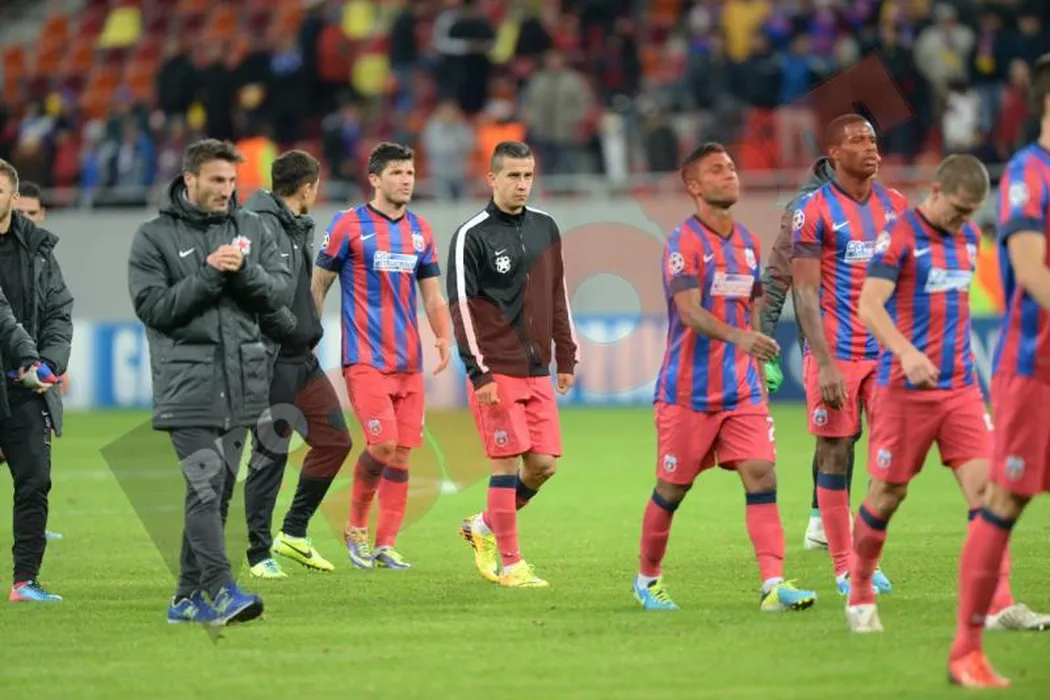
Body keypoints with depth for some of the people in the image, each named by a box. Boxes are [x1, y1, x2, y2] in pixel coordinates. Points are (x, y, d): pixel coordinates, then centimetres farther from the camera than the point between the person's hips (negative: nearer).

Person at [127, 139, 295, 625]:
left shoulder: (250, 228, 12)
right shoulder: (154, 237, 1)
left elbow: (280, 289, 7)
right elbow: (151, 306, -7)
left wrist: (245, 271, -12)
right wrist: (209, 275, -14)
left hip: (242, 383, 5)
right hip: (187, 382, -5)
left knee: (220, 491, 7)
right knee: (205, 489, -14)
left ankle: (189, 596, 13)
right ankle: (221, 590, -19)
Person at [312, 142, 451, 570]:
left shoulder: (420, 231, 12)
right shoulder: (349, 225, -3)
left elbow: (432, 294, 16)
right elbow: (319, 284, 2)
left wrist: (443, 337, -1)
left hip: (409, 359, 5)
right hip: (365, 357, -5)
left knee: (402, 455, 3)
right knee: (383, 444, -16)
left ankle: (385, 546, 9)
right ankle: (355, 526, 6)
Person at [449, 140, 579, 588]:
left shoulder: (546, 228, 12)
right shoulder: (472, 236, -7)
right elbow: (462, 307, -9)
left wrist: (566, 357, 17)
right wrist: (479, 374, -14)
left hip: (537, 370, 6)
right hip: (496, 371, -6)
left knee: (544, 463, 2)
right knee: (507, 462, -7)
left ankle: (486, 527, 24)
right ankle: (509, 565, 0)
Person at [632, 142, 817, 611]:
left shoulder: (747, 242, 11)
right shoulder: (684, 242, -11)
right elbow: (690, 312, -24)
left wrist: (758, 372, 19)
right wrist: (738, 336, -40)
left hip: (741, 390, 5)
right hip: (688, 391, -5)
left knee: (761, 475, -9)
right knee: (673, 489, 4)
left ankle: (774, 584, -15)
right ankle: (647, 579, 23)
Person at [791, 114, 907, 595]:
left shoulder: (896, 207, 9)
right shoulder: (814, 211, -6)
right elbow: (805, 293, -9)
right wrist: (826, 364, -16)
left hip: (887, 352, 4)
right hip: (835, 354, -4)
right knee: (834, 456, 0)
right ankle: (843, 568, 8)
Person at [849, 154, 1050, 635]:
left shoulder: (969, 236, 10)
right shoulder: (901, 236, -11)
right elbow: (869, 306, -22)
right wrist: (907, 352, -37)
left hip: (961, 386, 5)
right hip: (906, 388, -5)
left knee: (983, 484, -8)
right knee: (888, 493, 4)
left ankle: (1001, 606, -12)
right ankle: (859, 598, 23)